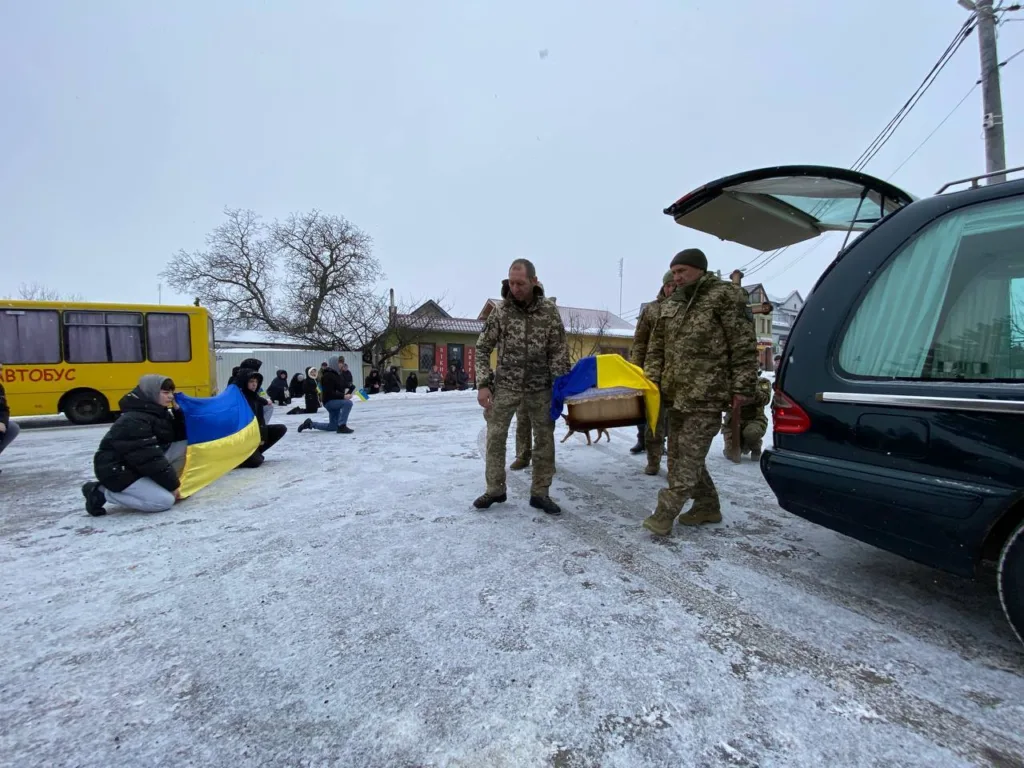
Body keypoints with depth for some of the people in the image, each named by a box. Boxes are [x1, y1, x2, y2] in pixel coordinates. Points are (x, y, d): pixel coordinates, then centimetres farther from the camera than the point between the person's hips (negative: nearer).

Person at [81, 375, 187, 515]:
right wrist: (172, 484, -20)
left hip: (140, 464, 9)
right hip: (117, 471, -9)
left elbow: (179, 436, 4)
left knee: (181, 444, -3)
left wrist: (178, 411, -10)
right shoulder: (134, 422, -25)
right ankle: (101, 492, -4)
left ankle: (156, 486, 4)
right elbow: (149, 459, -26)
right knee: (166, 501, -19)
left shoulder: (157, 412, 5)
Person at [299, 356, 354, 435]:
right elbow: (329, 393, -25)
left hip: (335, 401, 10)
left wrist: (346, 394, 1)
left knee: (332, 427, 15)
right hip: (329, 401, -10)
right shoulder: (328, 375, -17)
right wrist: (343, 396, -32)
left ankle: (310, 423, 28)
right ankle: (341, 426, -31)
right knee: (348, 403, -34)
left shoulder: (335, 374, 13)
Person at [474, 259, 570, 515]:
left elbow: (559, 352, -3)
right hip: (506, 385, 0)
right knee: (495, 436, 0)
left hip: (540, 387, 1)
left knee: (545, 438, 5)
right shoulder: (500, 312, -6)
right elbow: (482, 349, -1)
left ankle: (540, 493, 18)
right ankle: (495, 489, 17)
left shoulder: (549, 311, -6)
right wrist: (483, 384, -10)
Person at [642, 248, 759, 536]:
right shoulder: (669, 306, 14)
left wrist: (741, 387, -11)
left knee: (688, 457, -4)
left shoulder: (723, 296, -5)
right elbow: (656, 348, 17)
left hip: (706, 396, -7)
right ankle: (708, 506, 28)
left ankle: (665, 513, 0)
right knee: (680, 454, 13)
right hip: (676, 394, 8)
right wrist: (651, 380, 6)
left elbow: (744, 346, -7)